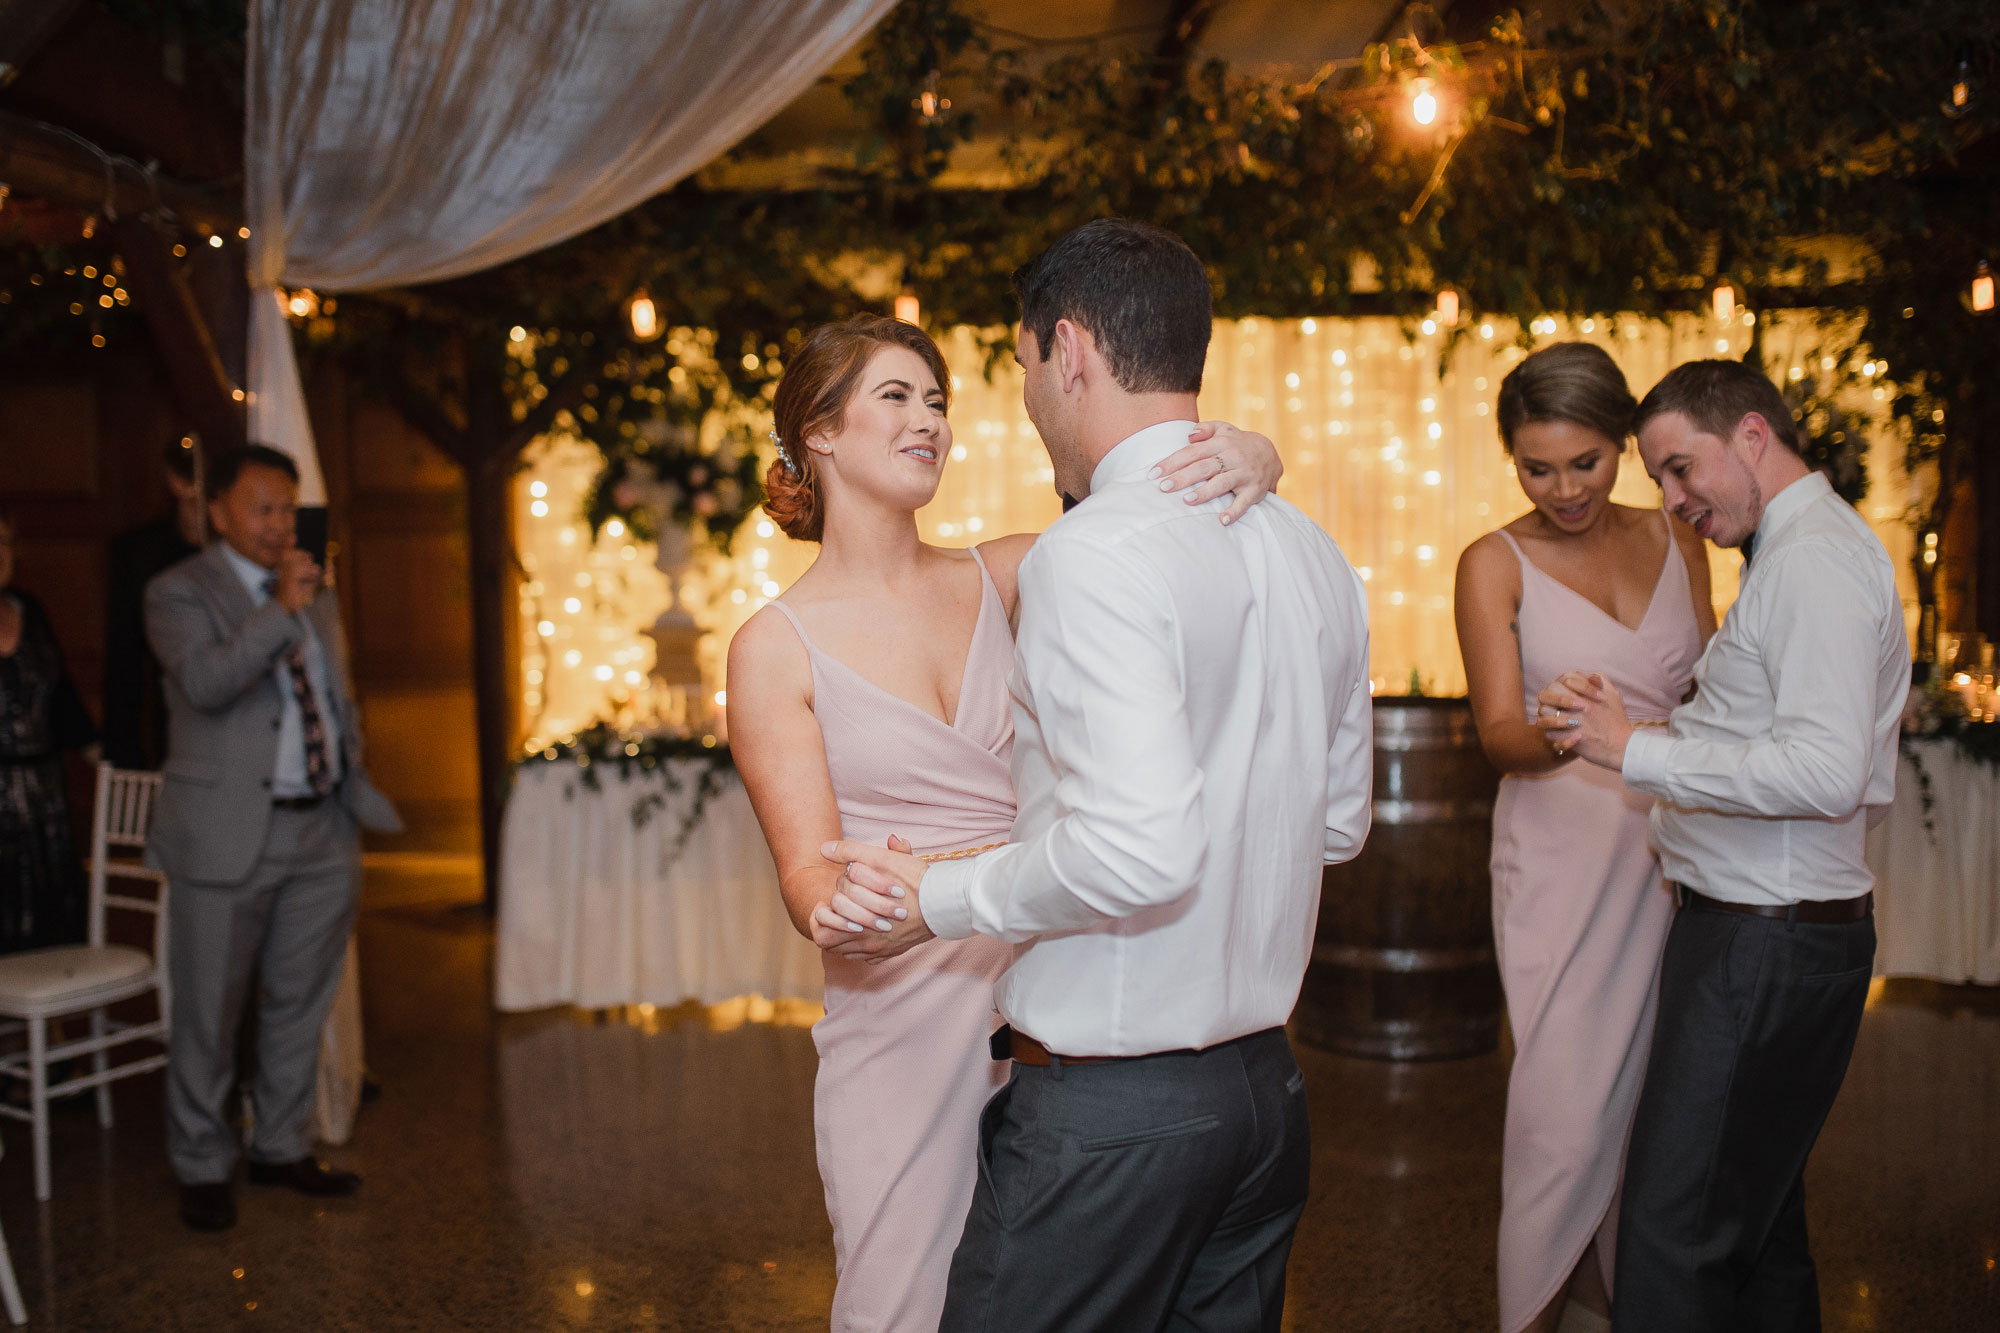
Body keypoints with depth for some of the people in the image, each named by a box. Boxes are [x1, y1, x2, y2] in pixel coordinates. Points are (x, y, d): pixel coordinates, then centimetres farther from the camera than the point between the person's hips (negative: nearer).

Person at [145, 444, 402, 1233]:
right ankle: (203, 1169, 20)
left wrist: (354, 789, 15)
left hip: (321, 833, 6)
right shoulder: (180, 593, -4)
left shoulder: (316, 595, 15)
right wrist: (281, 610, -24)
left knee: (299, 1006, 15)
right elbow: (205, 684, -22)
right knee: (208, 1017, 4)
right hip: (227, 836, -6)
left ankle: (281, 1149, 29)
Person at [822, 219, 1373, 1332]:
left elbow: (1141, 851, -27)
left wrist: (939, 899, -13)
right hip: (1268, 1082, 8)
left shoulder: (1095, 551, -18)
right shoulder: (1314, 554, 8)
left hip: (1108, 1111, -8)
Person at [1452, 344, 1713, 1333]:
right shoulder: (1496, 564, -2)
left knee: (1650, 1100, 9)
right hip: (1562, 856, -4)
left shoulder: (1676, 543, 10)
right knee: (1569, 1112, -5)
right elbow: (1498, 731, -12)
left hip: (1673, 853, 4)